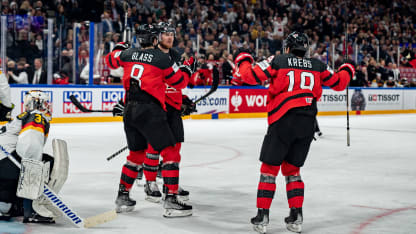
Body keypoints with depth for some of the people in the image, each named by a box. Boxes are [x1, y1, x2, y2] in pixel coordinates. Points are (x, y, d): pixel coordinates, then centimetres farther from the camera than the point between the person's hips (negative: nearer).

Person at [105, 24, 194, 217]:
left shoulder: (128, 54, 9)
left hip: (129, 111, 7)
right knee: (170, 153, -2)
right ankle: (171, 201, -9)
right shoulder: (161, 58, -5)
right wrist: (186, 69, 22)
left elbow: (110, 61, 29)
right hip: (150, 110, -7)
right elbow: (179, 82, 3)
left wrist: (119, 48, 46)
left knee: (136, 154, 21)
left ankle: (122, 197, 24)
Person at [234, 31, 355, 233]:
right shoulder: (316, 65, 10)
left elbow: (251, 76, -4)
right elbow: (338, 83, 19)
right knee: (292, 169, 17)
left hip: (283, 121, -3)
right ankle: (296, 217, 12)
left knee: (269, 169, 5)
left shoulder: (279, 61, 2)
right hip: (307, 124, 3)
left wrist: (242, 60, 16)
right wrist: (347, 71, 40)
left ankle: (262, 217, 2)